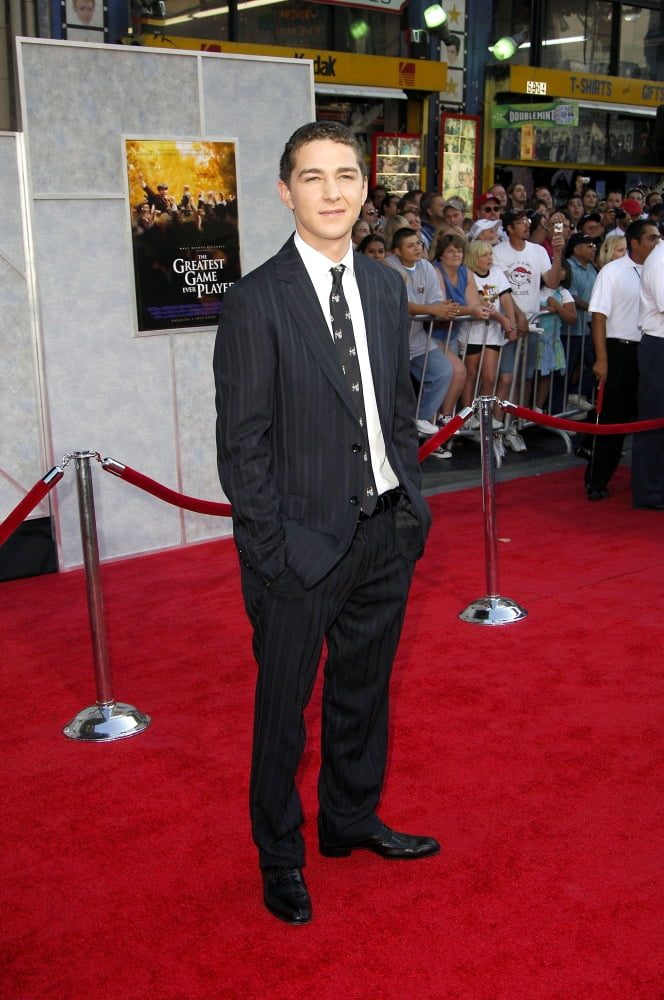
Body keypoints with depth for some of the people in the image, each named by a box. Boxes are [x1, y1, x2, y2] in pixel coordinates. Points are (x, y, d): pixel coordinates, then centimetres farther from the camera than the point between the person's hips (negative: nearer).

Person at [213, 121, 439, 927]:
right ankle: (280, 855, 32)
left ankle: (352, 820, 44)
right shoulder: (256, 301, -13)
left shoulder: (387, 287, 7)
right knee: (284, 707, 10)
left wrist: (411, 505, 7)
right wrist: (270, 553, -14)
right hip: (305, 543, -6)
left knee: (364, 690, 22)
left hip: (387, 533, 6)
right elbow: (242, 442, -12)